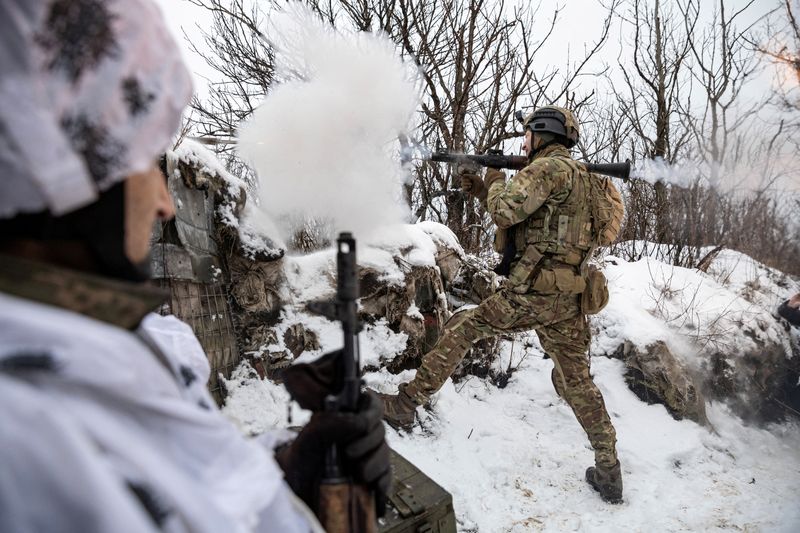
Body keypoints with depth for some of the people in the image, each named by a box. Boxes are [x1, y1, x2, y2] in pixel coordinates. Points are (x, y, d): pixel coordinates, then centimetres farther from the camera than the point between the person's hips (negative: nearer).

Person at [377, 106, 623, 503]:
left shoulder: (550, 166, -7)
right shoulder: (574, 174, 23)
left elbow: (506, 212, -18)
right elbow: (525, 222, 27)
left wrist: (496, 182, 3)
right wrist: (481, 191, 20)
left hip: (532, 291, -9)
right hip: (568, 297, 9)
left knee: (461, 328, 5)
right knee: (576, 383, 15)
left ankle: (408, 402, 11)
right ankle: (608, 472, 20)